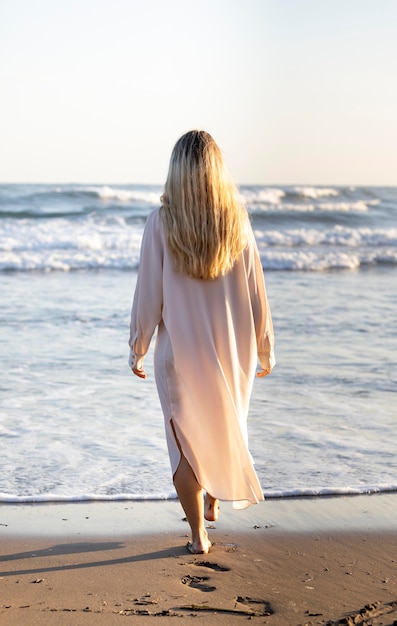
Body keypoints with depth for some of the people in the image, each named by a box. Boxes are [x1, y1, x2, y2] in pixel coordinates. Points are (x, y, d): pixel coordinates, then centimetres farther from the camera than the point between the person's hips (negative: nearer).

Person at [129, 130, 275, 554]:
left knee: (185, 441, 12)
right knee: (223, 427, 27)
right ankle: (212, 499, 42)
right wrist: (265, 348, 11)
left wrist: (137, 349, 5)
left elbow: (149, 293, -9)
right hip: (230, 349, 2)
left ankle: (198, 535, 19)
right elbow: (255, 293, -2)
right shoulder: (236, 220, -7)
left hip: (179, 349, -2)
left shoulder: (161, 221, -12)